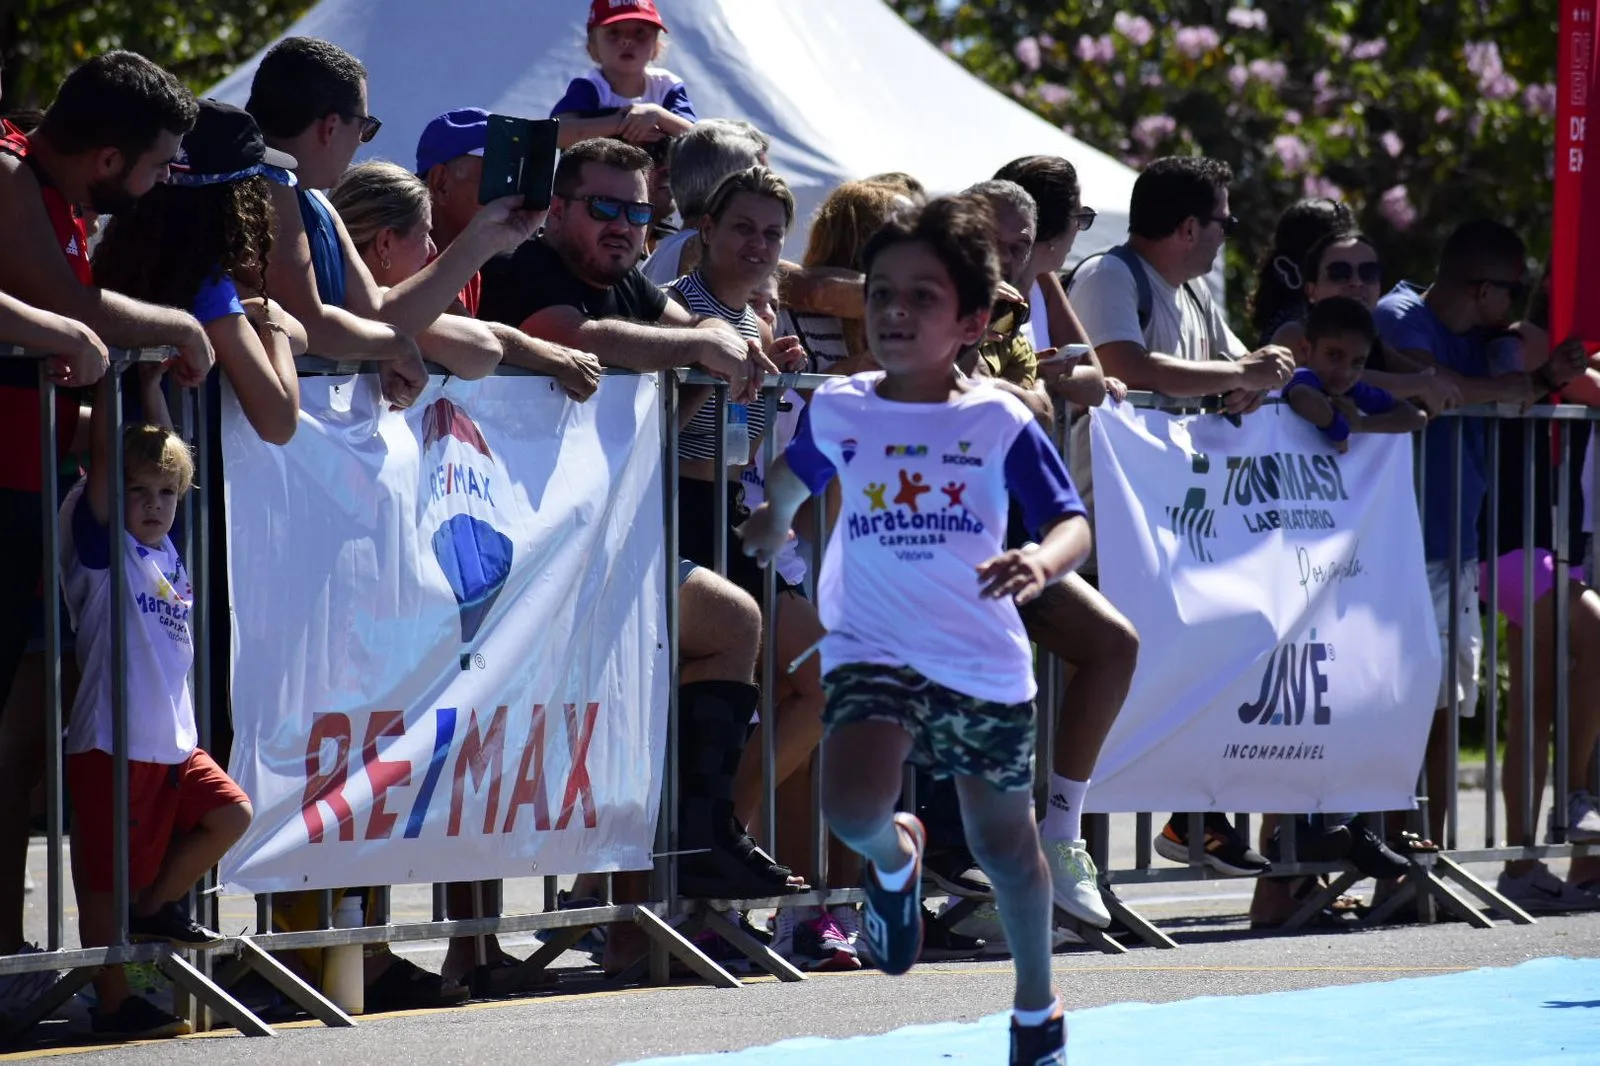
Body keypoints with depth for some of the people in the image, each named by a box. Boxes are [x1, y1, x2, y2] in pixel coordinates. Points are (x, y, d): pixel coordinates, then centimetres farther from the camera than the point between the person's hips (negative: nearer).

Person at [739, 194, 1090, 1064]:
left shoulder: (999, 422, -6)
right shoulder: (837, 410, -1)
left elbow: (1073, 523, -13)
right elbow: (796, 472, 23)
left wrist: (1043, 560, -34)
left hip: (987, 662, 0)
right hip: (877, 651, 0)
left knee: (1005, 846, 13)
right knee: (852, 805, -27)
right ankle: (892, 858, 11)